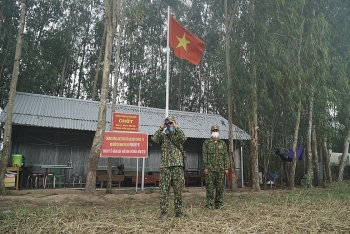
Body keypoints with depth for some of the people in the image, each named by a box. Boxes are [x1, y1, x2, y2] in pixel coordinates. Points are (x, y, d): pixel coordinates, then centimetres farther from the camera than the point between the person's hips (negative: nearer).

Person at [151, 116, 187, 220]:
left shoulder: (178, 136, 12)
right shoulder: (163, 136, 12)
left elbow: (184, 138, -12)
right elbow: (154, 139, -9)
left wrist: (176, 127, -12)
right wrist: (161, 127, -9)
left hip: (177, 166, 0)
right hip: (165, 167, 0)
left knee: (178, 190, 6)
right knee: (164, 191, 1)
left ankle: (179, 211, 17)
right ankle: (164, 212, 10)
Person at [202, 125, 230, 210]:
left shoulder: (222, 143, 13)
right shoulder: (206, 142, 4)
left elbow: (226, 156, 11)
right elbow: (204, 155, -1)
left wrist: (226, 167, 3)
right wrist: (205, 167, -9)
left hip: (220, 169, 3)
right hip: (210, 169, -3)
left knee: (220, 187, 6)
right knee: (210, 187, -2)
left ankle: (219, 204, 15)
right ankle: (209, 204, 5)